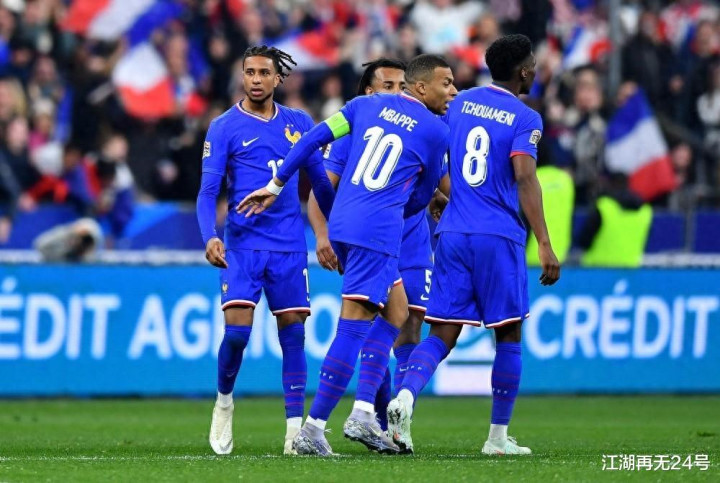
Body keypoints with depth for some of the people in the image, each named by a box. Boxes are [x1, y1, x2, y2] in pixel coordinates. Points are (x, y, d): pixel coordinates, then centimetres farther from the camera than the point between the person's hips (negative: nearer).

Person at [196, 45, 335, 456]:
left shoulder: (299, 124, 10)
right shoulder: (224, 128, 0)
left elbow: (321, 182, 18)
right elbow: (208, 191, -4)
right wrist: (210, 237, -20)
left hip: (290, 247, 3)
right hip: (243, 246, -3)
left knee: (293, 334, 0)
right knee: (237, 331, -13)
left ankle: (296, 428, 3)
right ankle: (224, 401, 14)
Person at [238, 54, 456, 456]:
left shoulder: (367, 105, 15)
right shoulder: (436, 132, 1)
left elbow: (315, 139, 11)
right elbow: (423, 197, 12)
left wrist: (276, 185, 17)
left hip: (343, 225, 7)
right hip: (378, 232, -7)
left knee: (397, 312, 18)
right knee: (352, 330, -6)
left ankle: (364, 414, 9)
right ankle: (314, 429, -9)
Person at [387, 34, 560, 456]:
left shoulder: (462, 102, 13)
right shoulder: (524, 118, -4)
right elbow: (525, 179, -16)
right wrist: (545, 244, -18)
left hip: (453, 234, 5)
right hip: (499, 236, -5)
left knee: (443, 334, 3)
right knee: (508, 336, 8)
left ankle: (405, 395, -25)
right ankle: (499, 437, 9)